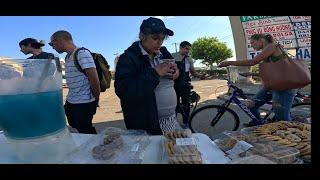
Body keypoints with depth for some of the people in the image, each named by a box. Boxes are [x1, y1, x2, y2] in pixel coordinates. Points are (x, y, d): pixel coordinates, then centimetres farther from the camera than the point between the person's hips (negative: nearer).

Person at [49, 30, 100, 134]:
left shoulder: (82, 54, -15)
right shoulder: (68, 57, 11)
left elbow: (94, 79, -19)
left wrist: (95, 100, -10)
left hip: (84, 103, -8)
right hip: (70, 102, 8)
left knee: (86, 132, 2)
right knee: (76, 130, 18)